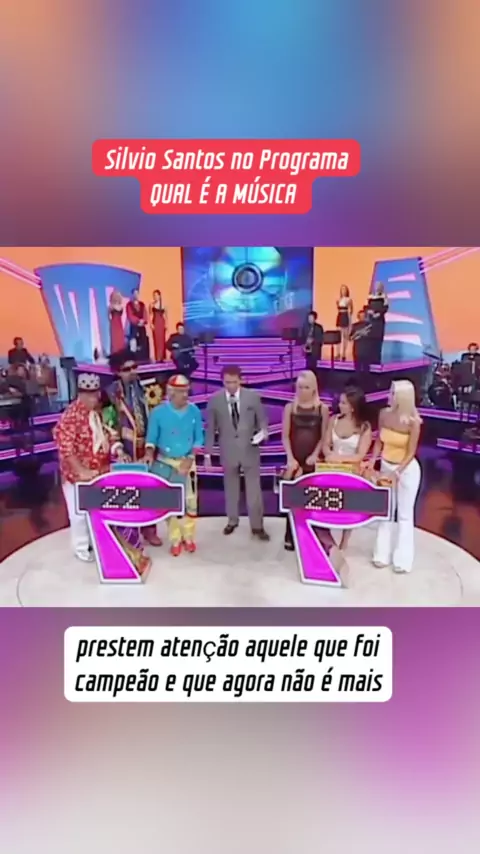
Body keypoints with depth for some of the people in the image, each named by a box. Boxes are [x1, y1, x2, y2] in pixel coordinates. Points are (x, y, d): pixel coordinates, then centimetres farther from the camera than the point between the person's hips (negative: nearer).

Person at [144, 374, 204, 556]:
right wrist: (150, 453, -24)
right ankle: (175, 540, 20)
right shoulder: (158, 412, -12)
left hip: (187, 462, 1)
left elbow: (199, 438, 0)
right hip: (165, 463, -1)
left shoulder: (194, 411, -6)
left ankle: (188, 537, 22)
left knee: (190, 500, 3)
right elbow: (152, 438, -5)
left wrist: (190, 457, -11)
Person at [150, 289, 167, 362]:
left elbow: (165, 315, 8)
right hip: (155, 323, -1)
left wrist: (166, 324, 1)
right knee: (156, 340, -3)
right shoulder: (152, 305, 3)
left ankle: (162, 357, 6)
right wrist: (151, 324, -6)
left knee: (162, 340, 2)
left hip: (162, 323, 1)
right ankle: (157, 358, -1)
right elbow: (151, 315, 4)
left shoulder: (163, 305, 5)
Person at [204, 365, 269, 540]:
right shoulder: (214, 400, -5)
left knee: (254, 490, 4)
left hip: (250, 450, 0)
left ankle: (257, 525, 17)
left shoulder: (253, 396, -5)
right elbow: (210, 429, -1)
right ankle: (232, 521, 34)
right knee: (231, 489, 15)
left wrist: (263, 431, -20)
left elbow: (262, 420, 2)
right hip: (228, 451, 1)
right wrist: (208, 453, -1)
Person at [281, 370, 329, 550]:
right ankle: (290, 537, 11)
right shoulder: (290, 407, 2)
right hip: (294, 460, 0)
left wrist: (315, 455, -11)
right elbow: (285, 436, 1)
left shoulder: (322, 408, 1)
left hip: (313, 460, 0)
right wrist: (290, 458, -9)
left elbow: (324, 437, 1)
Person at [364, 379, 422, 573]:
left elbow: (410, 453, -16)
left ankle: (402, 558, 17)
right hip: (386, 466, 5)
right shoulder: (384, 414, -8)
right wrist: (372, 460, -8)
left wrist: (396, 473, -25)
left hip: (407, 470, -5)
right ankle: (383, 554, 24)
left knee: (404, 514, 6)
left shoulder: (412, 422, -21)